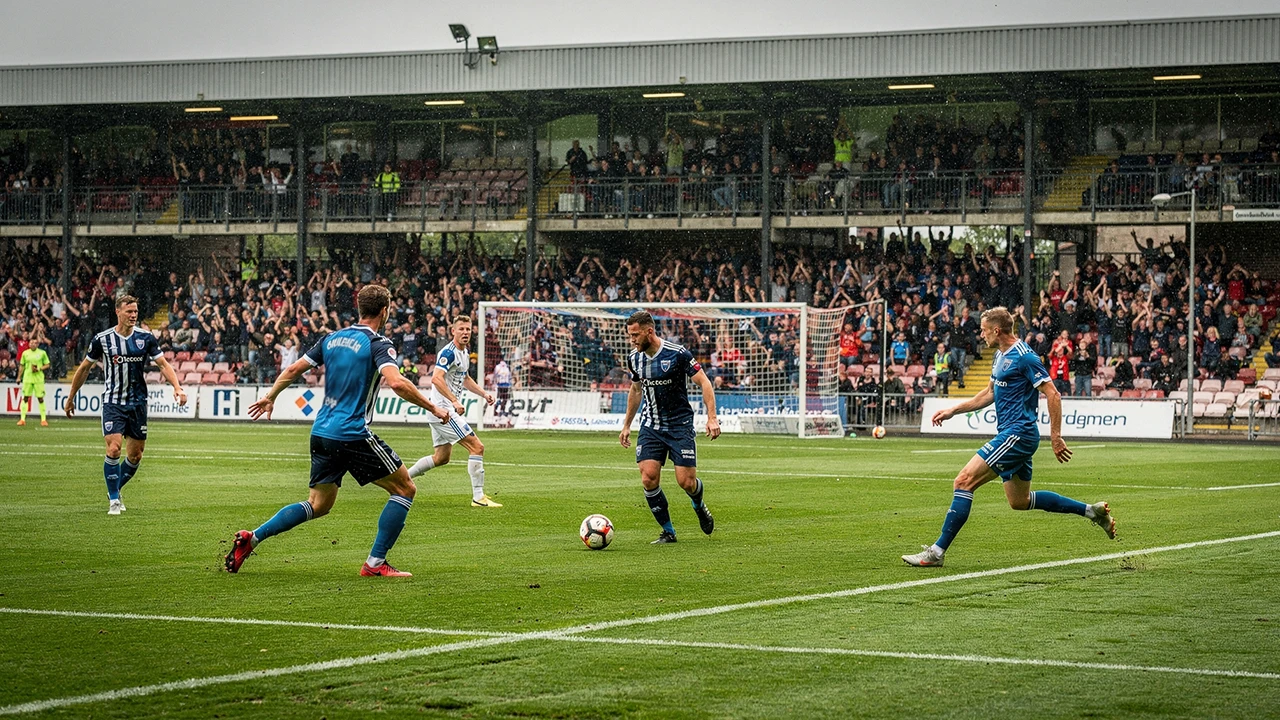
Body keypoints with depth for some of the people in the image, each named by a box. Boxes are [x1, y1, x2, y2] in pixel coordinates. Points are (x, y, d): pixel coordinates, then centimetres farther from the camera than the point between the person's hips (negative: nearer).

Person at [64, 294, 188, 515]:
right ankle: (114, 500, -2)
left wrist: (177, 387, -18)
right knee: (113, 449, -16)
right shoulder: (102, 339, -5)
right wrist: (71, 398, 12)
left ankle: (114, 491, 29)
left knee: (135, 454, 5)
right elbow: (84, 368, 7)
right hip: (112, 403, -2)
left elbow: (164, 364, -1)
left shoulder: (145, 338, -2)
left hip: (137, 403, 3)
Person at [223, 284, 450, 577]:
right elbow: (396, 382, -25)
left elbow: (294, 369, 15)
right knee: (405, 488, 5)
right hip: (353, 435, -7)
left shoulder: (333, 339, 12)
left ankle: (251, 538, 7)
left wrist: (270, 397, 30)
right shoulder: (377, 344, -9)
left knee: (318, 505, 19)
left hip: (321, 433, 7)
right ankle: (375, 563, 1)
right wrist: (432, 408, -15)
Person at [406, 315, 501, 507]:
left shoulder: (464, 353, 15)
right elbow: (437, 378, -28)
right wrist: (455, 401, -35)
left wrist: (484, 393, 19)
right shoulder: (449, 353, -16)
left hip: (441, 412, 10)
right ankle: (478, 497, -11)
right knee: (477, 447, -12)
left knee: (441, 458, 17)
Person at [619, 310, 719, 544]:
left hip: (680, 425, -4)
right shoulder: (635, 358, 3)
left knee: (686, 481, -8)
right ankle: (668, 531, 3)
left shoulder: (677, 354, -15)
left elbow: (704, 383, -10)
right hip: (650, 426, 4)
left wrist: (712, 418, -19)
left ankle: (699, 506, 30)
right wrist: (626, 425, 23)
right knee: (648, 478, -13)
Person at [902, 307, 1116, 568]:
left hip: (1018, 434, -11)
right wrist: (953, 411, 22)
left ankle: (937, 552, -17)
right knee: (1020, 501, 18)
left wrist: (1056, 437, -19)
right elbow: (989, 394, 27)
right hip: (1012, 434, 11)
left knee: (964, 481, -16)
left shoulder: (1024, 357, -15)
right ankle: (1092, 511, 24)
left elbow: (1053, 395, -16)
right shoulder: (1000, 356, 14)